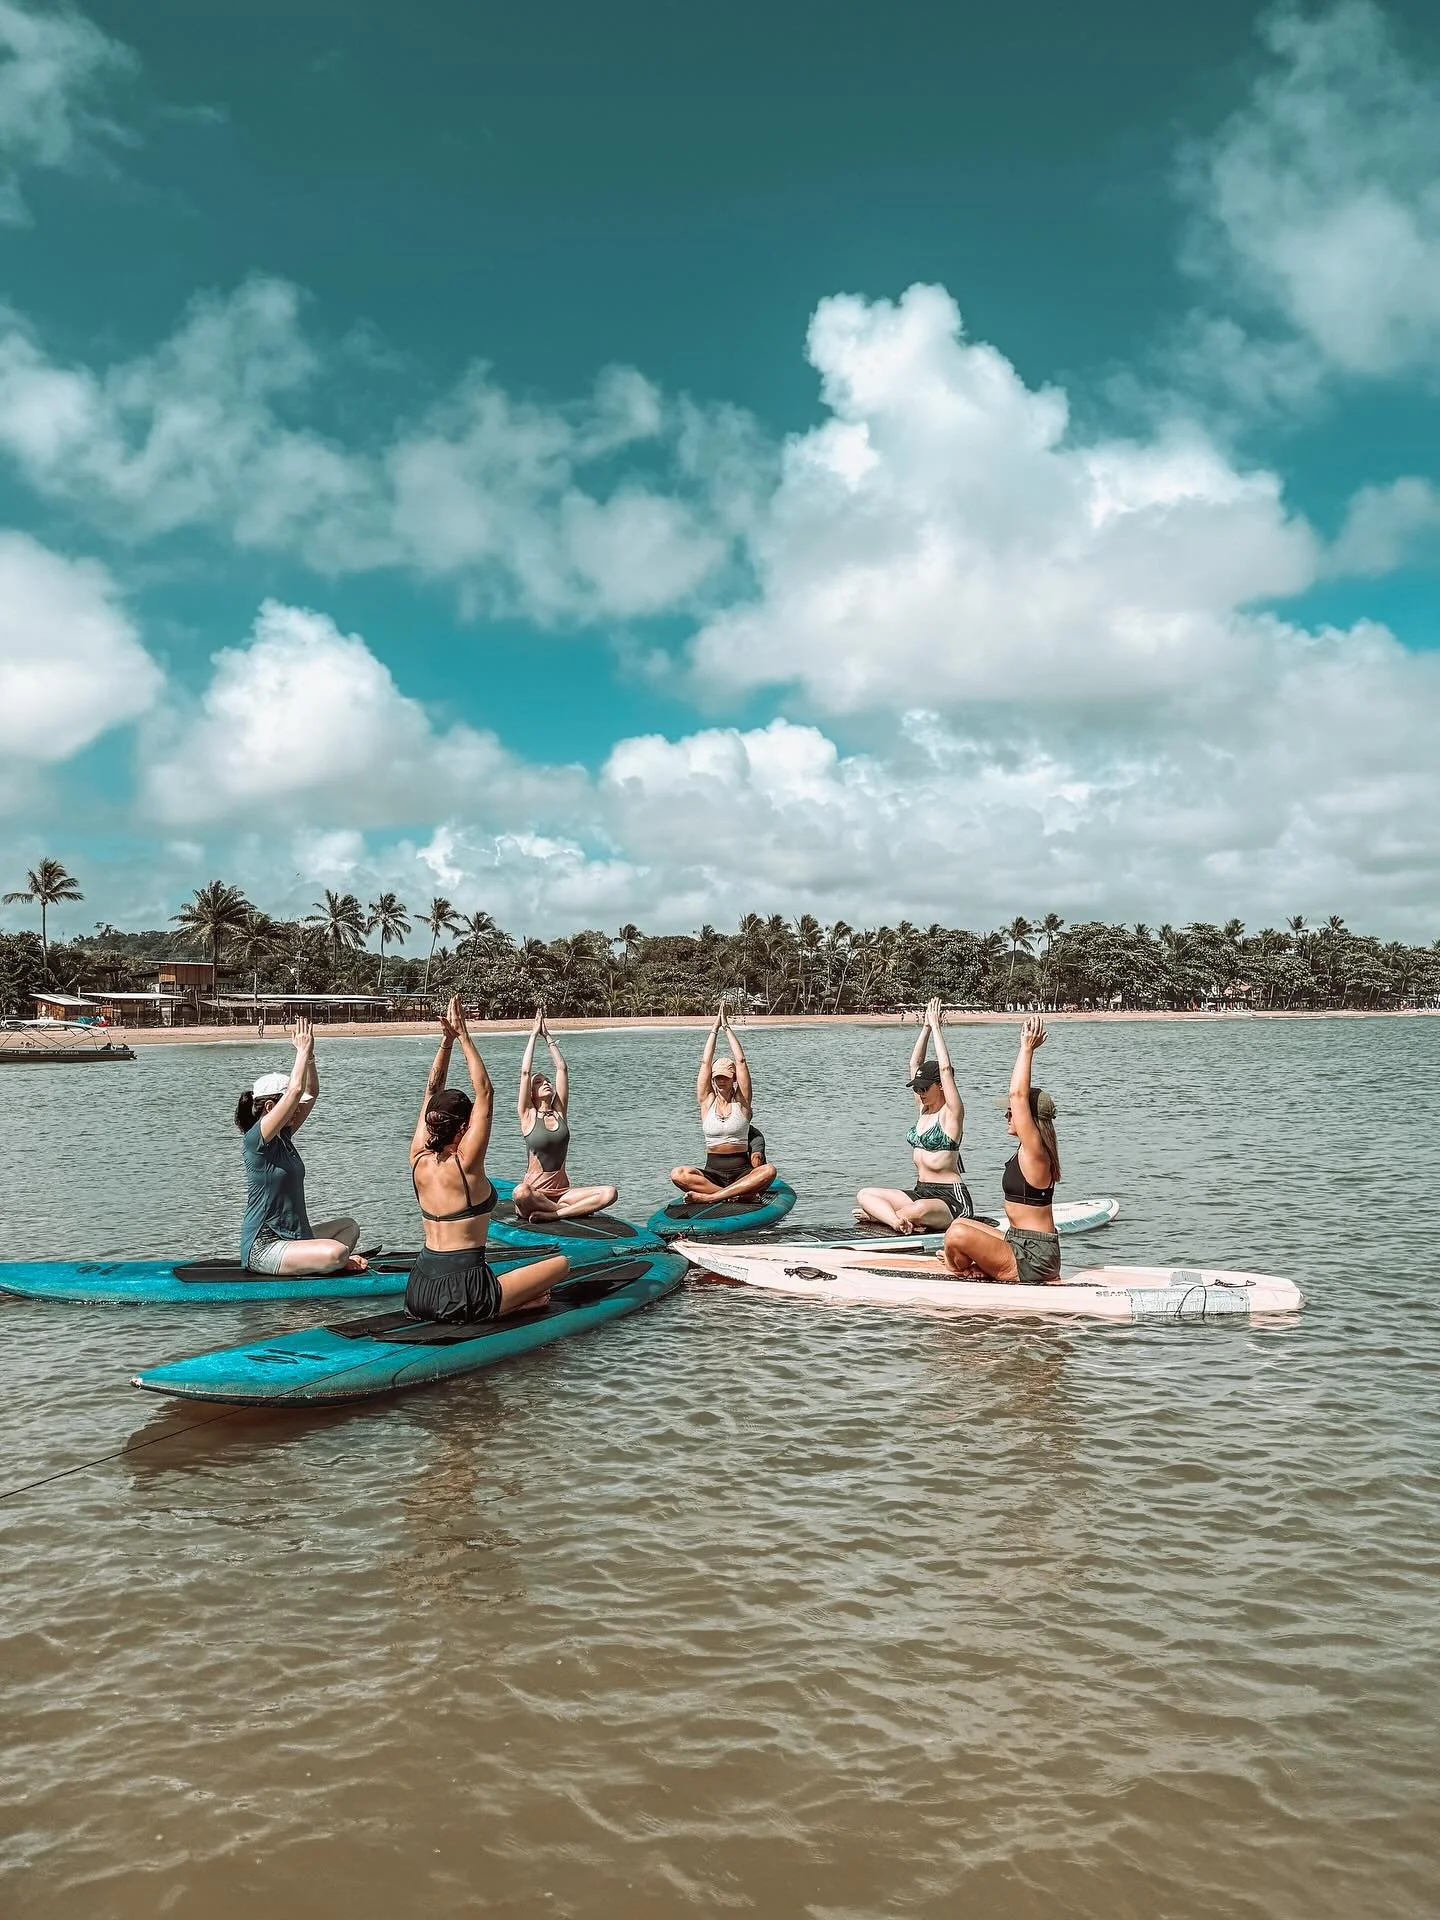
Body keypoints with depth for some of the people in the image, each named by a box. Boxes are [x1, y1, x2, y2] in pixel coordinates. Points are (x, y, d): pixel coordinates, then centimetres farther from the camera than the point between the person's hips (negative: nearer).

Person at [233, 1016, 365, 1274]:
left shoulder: (282, 1136, 10)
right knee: (337, 1252, -29)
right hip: (263, 1248, -10)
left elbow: (310, 1093, 13)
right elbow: (295, 1091, -25)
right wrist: (302, 1050, -14)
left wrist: (309, 1056, 1)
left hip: (290, 1236, 10)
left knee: (349, 1226, 25)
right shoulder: (256, 1139, -16)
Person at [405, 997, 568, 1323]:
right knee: (561, 1263, 8)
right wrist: (463, 1037, -3)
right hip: (463, 1295, -6)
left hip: (418, 1295, 6)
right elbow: (485, 1093, -8)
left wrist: (446, 1040, 8)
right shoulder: (465, 1164, -14)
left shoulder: (419, 1160, 2)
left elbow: (432, 1092, 11)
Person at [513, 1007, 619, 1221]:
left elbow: (561, 1068, 9)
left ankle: (552, 1214, -24)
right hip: (535, 1191, -4)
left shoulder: (560, 1113, 11)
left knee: (610, 1193, -21)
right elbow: (525, 1072, -5)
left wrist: (548, 1036, 11)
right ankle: (567, 1209, -21)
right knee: (520, 1194, -41)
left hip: (562, 1190, 4)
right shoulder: (528, 1116, 2)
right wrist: (534, 1035, 1)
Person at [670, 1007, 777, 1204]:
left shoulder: (742, 1101, 5)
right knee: (677, 1174, -28)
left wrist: (727, 1027, 1)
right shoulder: (707, 1101, 8)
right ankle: (740, 1193, -34)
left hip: (741, 1171, -1)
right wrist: (714, 1028, 5)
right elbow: (706, 1062, 2)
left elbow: (741, 1061, -2)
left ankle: (709, 1197, -38)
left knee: (768, 1171, -34)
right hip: (712, 1171, 1)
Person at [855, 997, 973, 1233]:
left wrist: (936, 1026, -12)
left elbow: (945, 1069, -18)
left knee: (919, 1210, -41)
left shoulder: (951, 1112, -8)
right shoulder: (923, 1109, 13)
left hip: (950, 1198, -8)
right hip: (920, 1192, 8)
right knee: (864, 1194, -8)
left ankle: (876, 1214, -18)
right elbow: (915, 1063, 13)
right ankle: (897, 1221, -29)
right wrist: (926, 1026, 7)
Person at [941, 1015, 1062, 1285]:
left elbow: (1018, 1094, -25)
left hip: (1031, 1259, -11)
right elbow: (1021, 1094, 12)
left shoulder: (1034, 1150, -18)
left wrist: (1027, 1049, -18)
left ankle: (963, 1271, 5)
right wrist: (1027, 1048, 11)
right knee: (960, 1226, 24)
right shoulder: (1028, 1149, 7)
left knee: (958, 1233, -24)